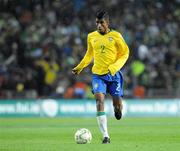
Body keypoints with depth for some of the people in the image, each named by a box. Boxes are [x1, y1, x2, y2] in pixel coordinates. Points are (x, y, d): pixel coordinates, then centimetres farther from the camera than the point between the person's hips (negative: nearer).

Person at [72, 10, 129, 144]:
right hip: (98, 75, 2)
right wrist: (79, 67, 19)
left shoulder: (116, 36, -4)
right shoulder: (91, 37, 6)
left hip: (114, 74, -2)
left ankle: (117, 109, 40)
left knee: (118, 104, -3)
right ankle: (105, 136, -18)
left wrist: (114, 67, -14)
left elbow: (125, 54, 0)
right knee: (99, 100, -18)